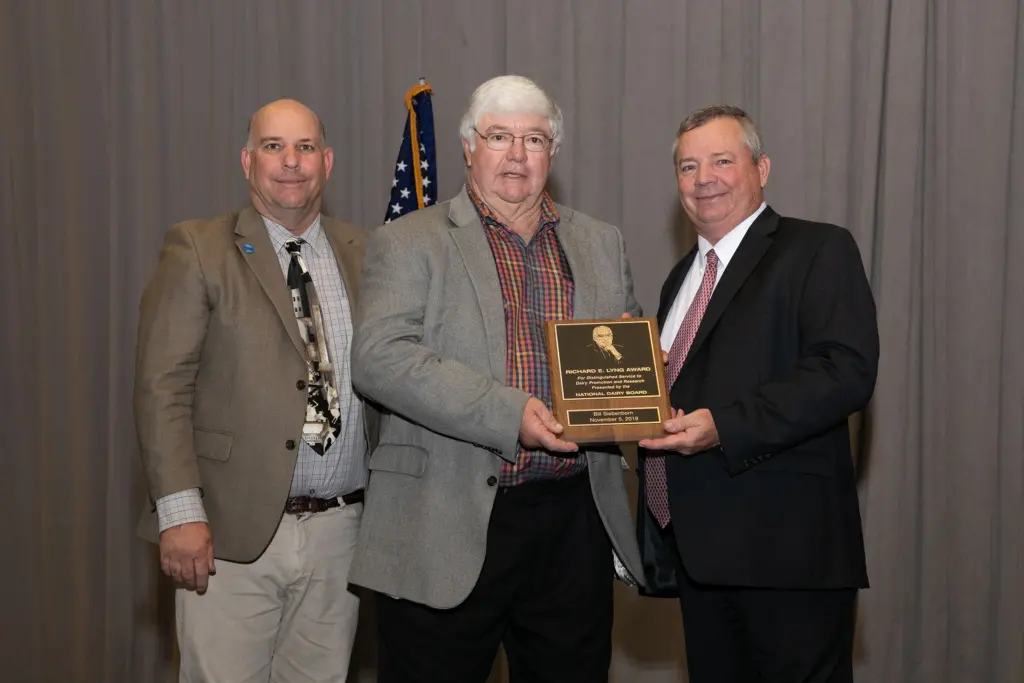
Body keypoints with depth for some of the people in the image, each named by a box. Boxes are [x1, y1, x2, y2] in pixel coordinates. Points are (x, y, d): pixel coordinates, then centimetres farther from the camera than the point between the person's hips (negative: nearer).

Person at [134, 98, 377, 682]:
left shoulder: (363, 255, 9)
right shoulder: (198, 251, -1)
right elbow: (163, 387, -7)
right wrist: (180, 511, -14)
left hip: (340, 531, 3)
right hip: (233, 530, -3)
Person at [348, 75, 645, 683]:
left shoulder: (601, 243, 14)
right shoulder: (408, 243, 0)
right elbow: (380, 358, -13)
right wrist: (509, 415, -22)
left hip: (574, 521, 4)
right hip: (446, 531, -4)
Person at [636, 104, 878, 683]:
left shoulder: (819, 251, -4)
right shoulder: (683, 276, 20)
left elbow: (848, 370, -17)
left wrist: (724, 426, -24)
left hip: (783, 546, -7)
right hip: (695, 546, 7)